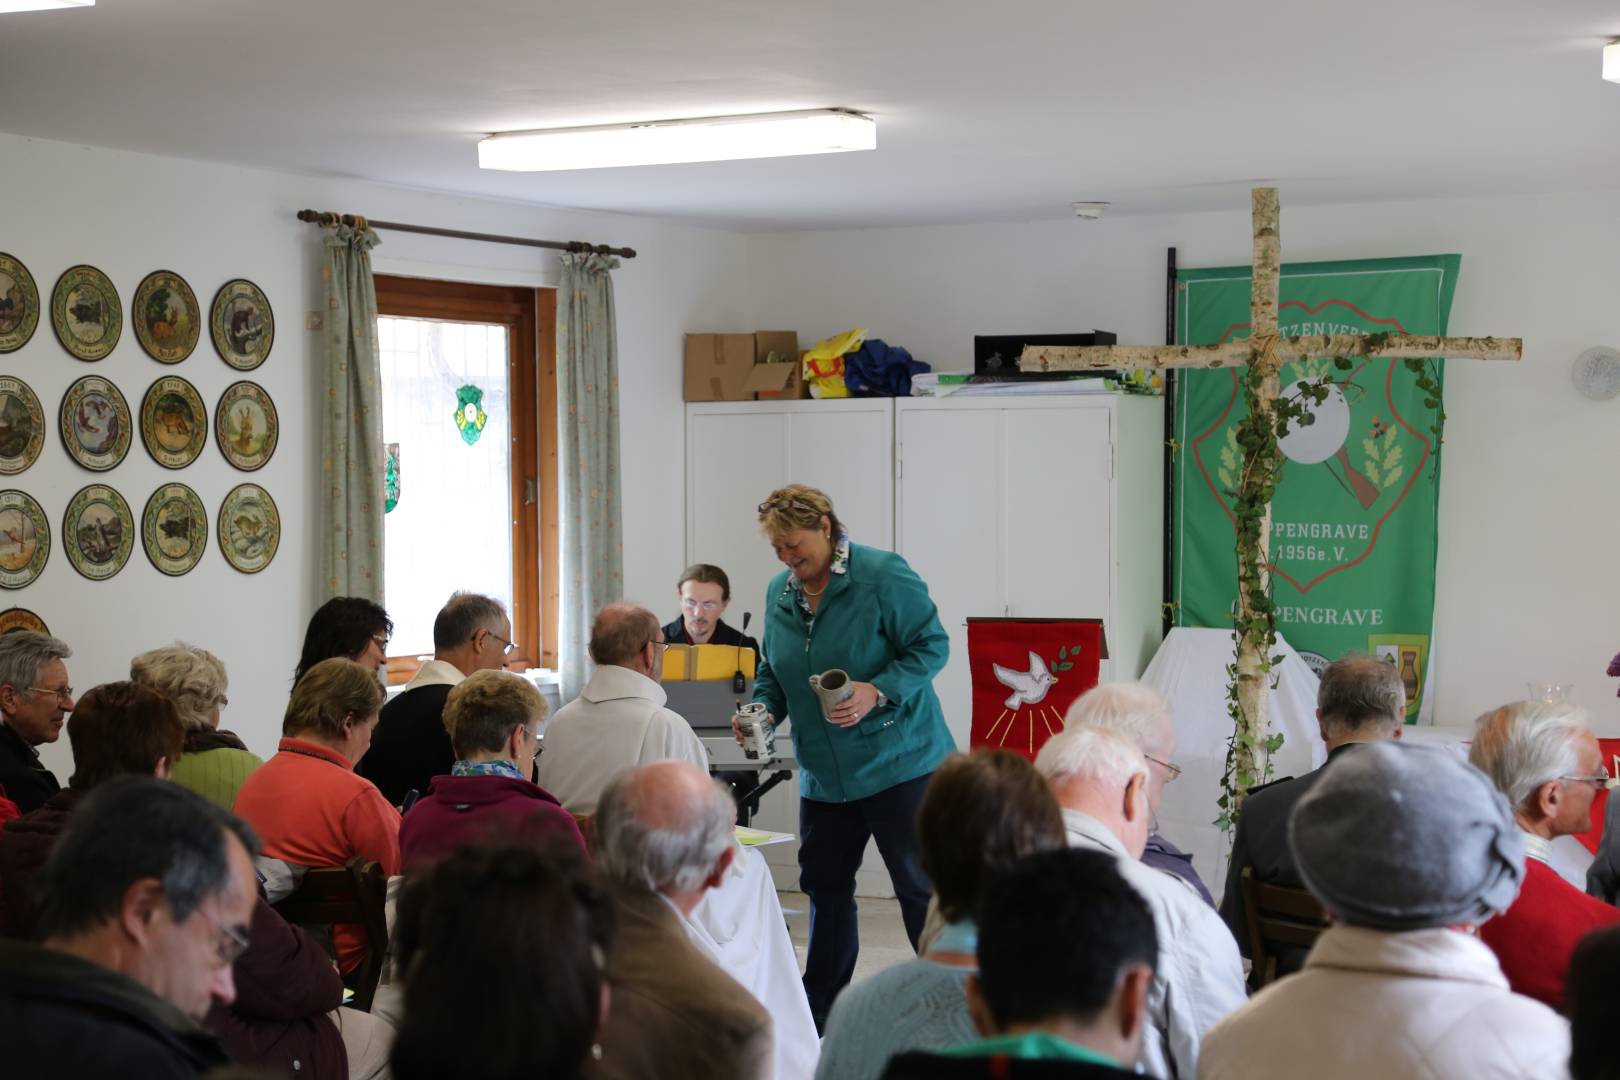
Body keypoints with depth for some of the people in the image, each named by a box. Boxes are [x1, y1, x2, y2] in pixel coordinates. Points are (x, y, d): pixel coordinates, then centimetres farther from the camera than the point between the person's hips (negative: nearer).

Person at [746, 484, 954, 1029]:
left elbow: (931, 646, -13)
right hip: (823, 773, 7)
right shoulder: (779, 592, 8)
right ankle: (820, 1012, 22)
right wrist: (762, 710, -3)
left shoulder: (883, 575, -13)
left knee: (921, 886, -4)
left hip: (899, 761, -6)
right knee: (825, 886, 11)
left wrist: (877, 693, -25)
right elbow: (773, 672, 17)